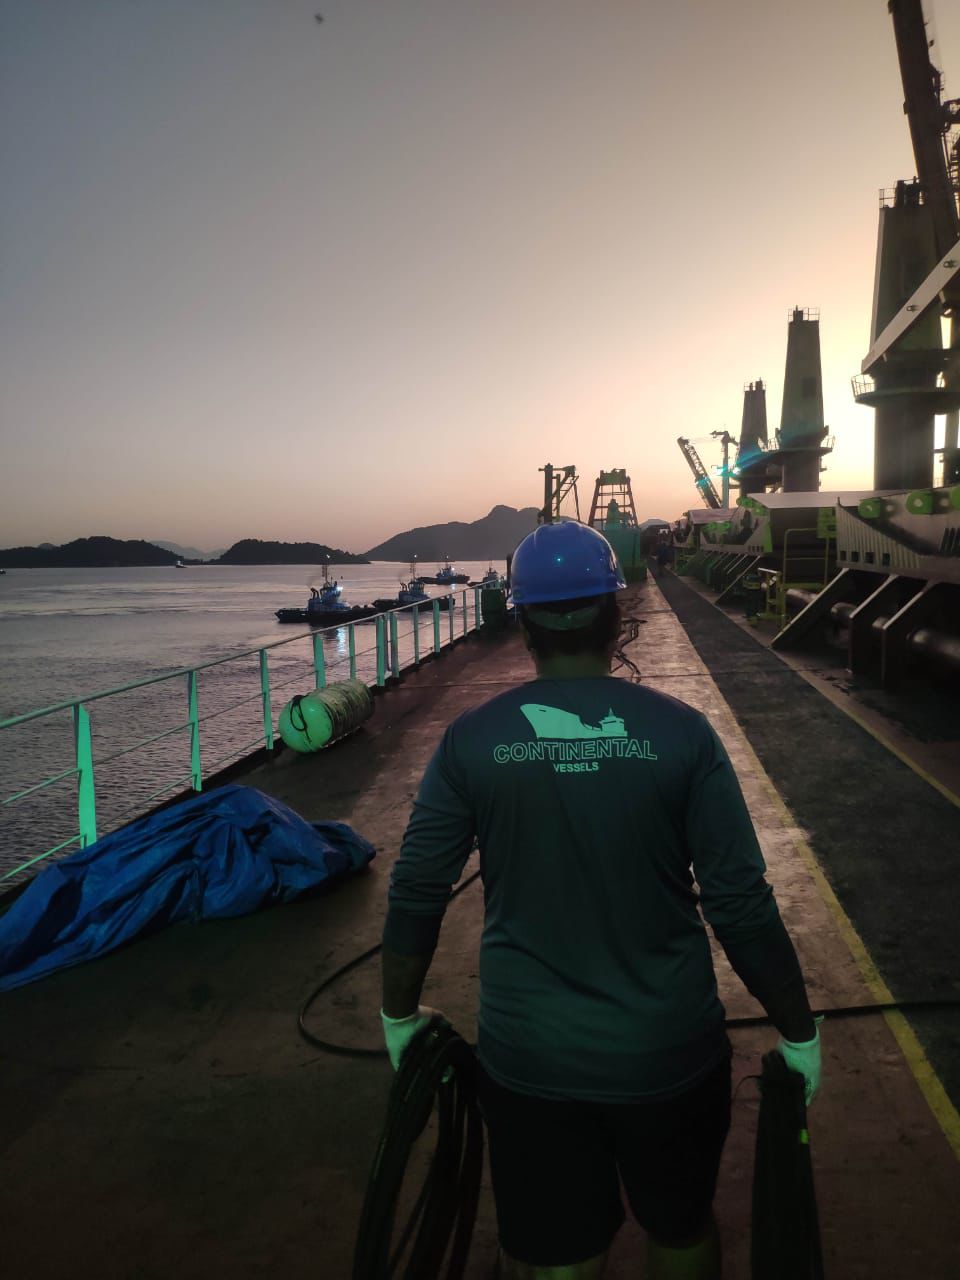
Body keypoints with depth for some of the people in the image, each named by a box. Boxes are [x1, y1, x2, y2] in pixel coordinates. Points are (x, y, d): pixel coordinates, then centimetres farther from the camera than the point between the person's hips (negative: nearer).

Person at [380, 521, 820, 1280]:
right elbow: (741, 904, -11)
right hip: (670, 1051, 0)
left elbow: (416, 894, -4)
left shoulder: (471, 741, -11)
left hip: (528, 1059, 0)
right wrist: (798, 1032, 5)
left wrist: (401, 1015, 12)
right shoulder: (680, 733, -13)